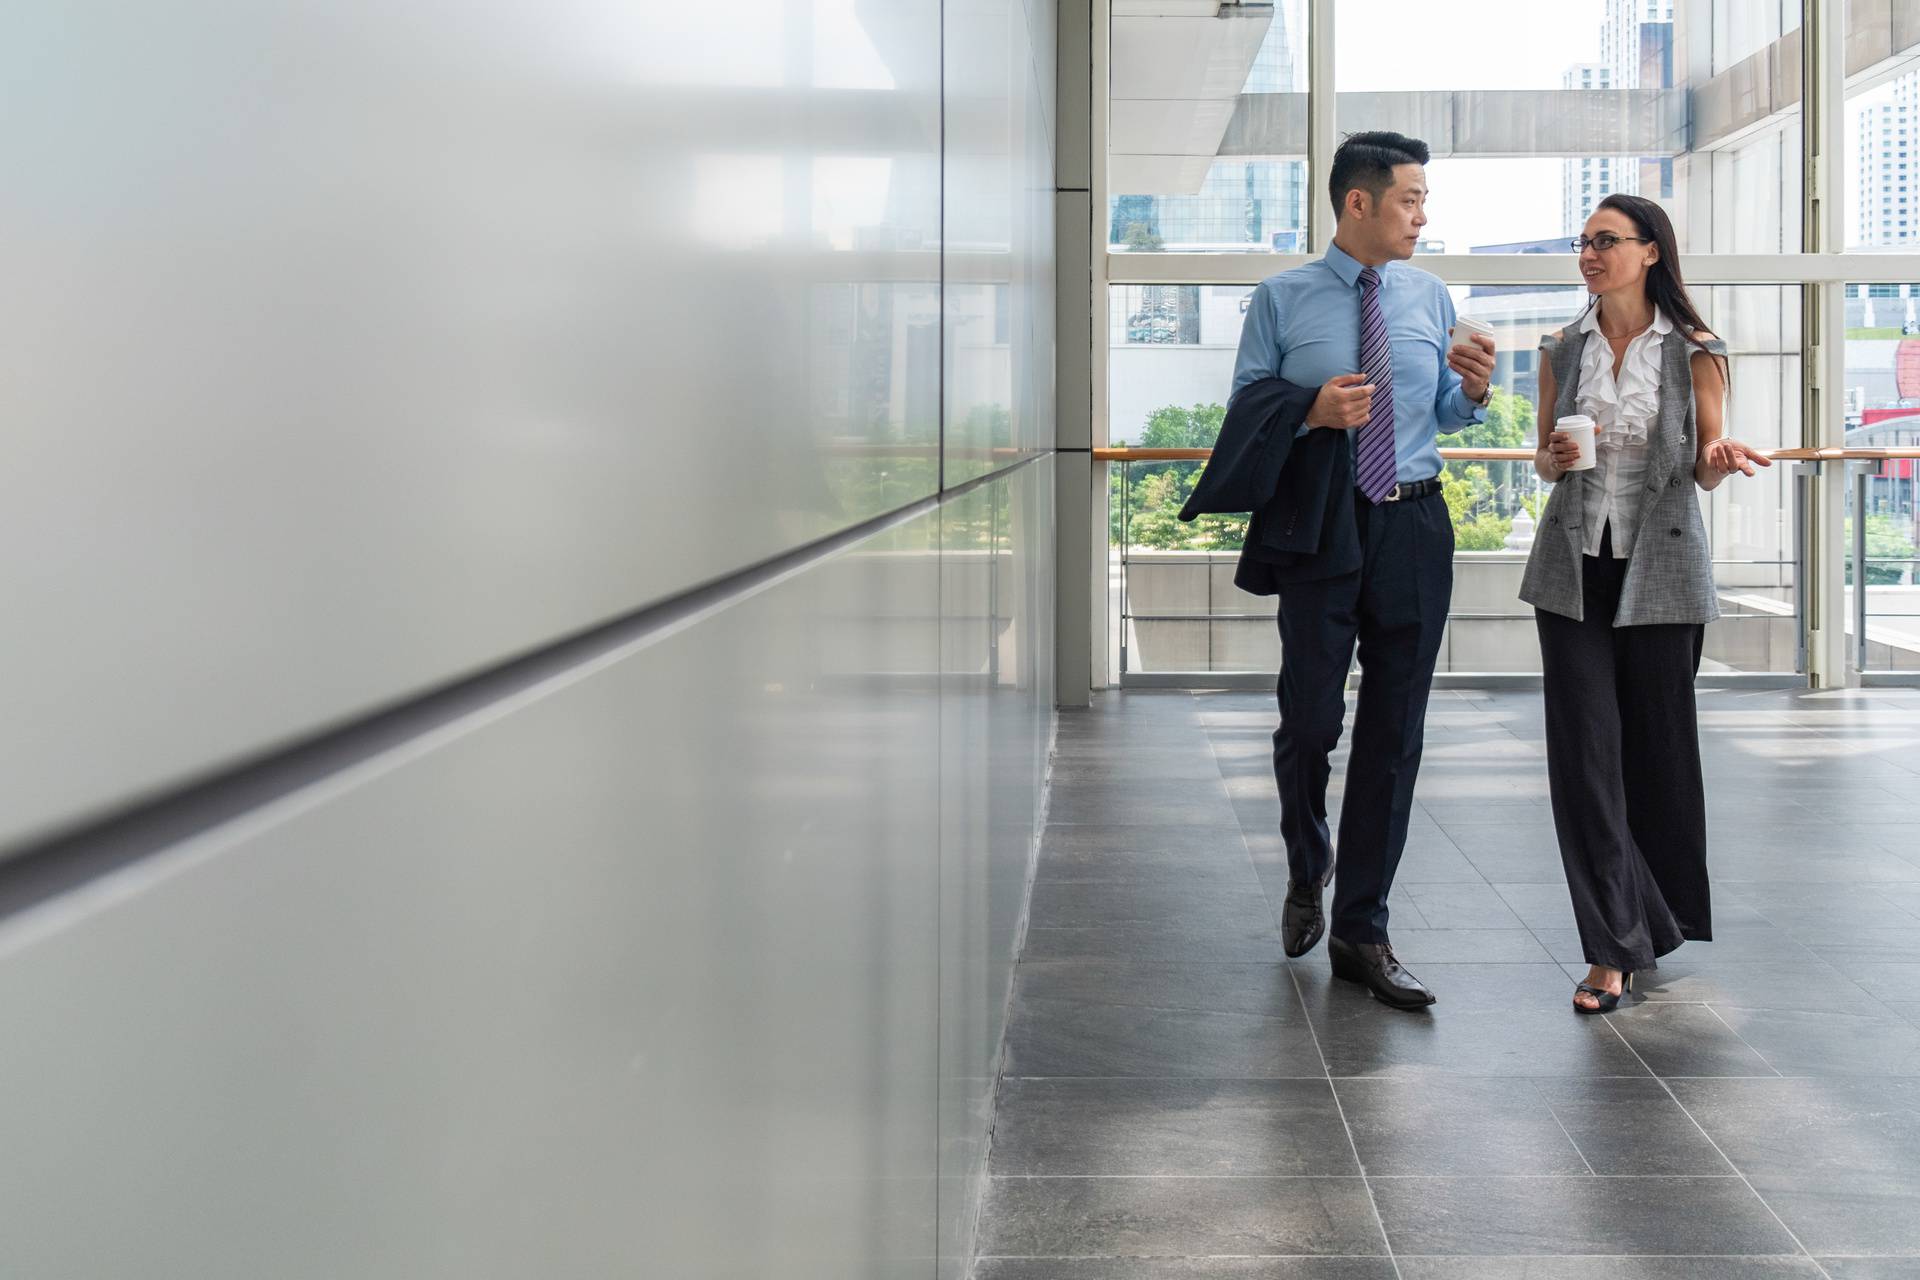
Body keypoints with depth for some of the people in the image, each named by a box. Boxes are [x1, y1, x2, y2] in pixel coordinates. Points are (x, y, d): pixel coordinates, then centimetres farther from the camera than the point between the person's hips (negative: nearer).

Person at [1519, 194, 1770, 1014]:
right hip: (1575, 566, 2)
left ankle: (1660, 918, 28)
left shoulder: (1694, 353, -1)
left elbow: (1704, 471, 2)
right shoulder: (1563, 351, 6)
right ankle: (1614, 946, -2)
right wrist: (1553, 458, -9)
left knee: (1657, 745, 6)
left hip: (1660, 569, -2)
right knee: (1585, 751, -6)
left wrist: (1722, 460, -21)